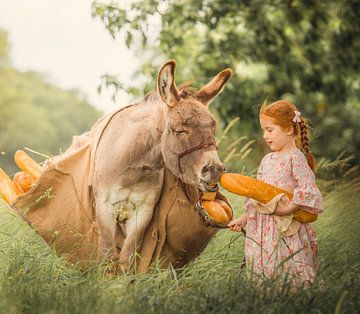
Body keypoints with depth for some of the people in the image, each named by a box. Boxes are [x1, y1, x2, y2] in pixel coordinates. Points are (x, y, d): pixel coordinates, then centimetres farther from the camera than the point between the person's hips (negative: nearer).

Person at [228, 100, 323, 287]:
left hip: (288, 231, -7)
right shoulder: (267, 160, 13)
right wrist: (243, 219, 15)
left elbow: (309, 191, -18)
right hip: (263, 232, 7)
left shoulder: (296, 159, -10)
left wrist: (287, 209, -22)